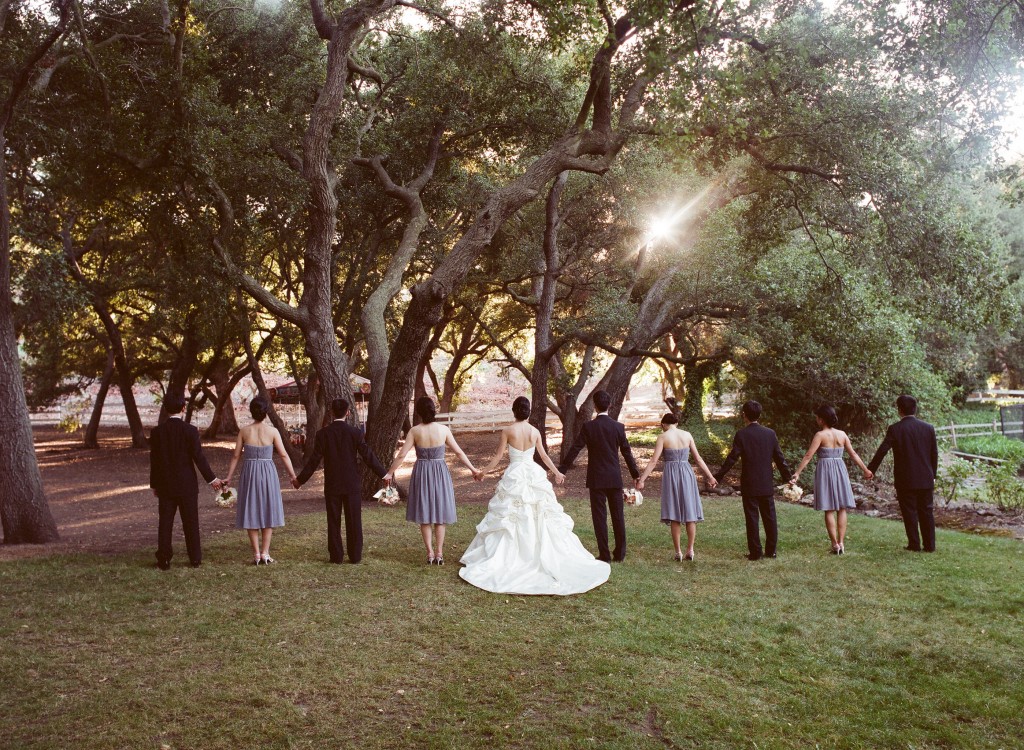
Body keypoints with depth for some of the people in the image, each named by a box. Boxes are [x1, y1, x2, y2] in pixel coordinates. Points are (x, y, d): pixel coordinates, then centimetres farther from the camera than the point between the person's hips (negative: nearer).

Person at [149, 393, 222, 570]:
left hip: (165, 485, 2)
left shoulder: (157, 432, -4)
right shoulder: (190, 431, -11)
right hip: (187, 485, -2)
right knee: (191, 523, 8)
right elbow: (199, 457, -10)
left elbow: (154, 461, 1)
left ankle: (164, 560, 8)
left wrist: (154, 485, 11)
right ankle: (195, 559, 13)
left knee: (165, 523, 7)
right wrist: (212, 478, 0)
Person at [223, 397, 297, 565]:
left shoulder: (244, 431, -2)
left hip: (249, 474, 1)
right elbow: (283, 455, -6)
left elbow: (236, 456, 1)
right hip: (267, 474, -1)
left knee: (251, 513, 9)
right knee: (268, 512, 9)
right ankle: (265, 553, 5)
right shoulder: (272, 431, -6)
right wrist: (293, 475, 2)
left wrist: (229, 477, 10)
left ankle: (256, 554, 7)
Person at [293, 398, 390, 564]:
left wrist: (300, 479, 4)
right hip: (352, 485, 0)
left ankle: (336, 556, 11)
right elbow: (368, 457, -6)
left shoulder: (323, 434, -5)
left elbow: (314, 460, -6)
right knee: (354, 521, 7)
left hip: (331, 486, 0)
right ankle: (355, 556, 10)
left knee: (333, 521, 8)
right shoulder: (355, 433, -7)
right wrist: (384, 474, 3)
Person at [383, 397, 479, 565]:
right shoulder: (443, 430, -7)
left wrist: (390, 473, 4)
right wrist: (472, 469, 10)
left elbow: (401, 455, -9)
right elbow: (459, 452, -2)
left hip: (421, 475, 0)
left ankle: (430, 553, 9)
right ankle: (439, 554, 13)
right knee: (440, 516, 11)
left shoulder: (415, 431, -9)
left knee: (425, 516, 11)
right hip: (440, 474, 0)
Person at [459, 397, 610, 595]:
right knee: (541, 517, 10)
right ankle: (545, 556, 13)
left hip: (514, 476, -3)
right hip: (534, 474, 3)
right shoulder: (535, 431, 1)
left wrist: (483, 472, 9)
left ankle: (505, 559, 3)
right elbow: (544, 456, 12)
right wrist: (557, 473, 27)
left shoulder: (507, 431, -8)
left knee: (508, 518, 3)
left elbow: (498, 456, -4)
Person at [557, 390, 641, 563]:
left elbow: (574, 449, -8)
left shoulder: (588, 427, -8)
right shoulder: (618, 427, -1)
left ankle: (604, 555, 4)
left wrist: (561, 470, -2)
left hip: (596, 479, -2)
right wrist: (636, 474, 16)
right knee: (618, 516, 10)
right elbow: (626, 452, 5)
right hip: (615, 479, 2)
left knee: (600, 517, 3)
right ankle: (620, 553, 16)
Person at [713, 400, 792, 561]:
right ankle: (771, 550, 16)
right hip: (767, 484, 4)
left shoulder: (741, 434, -9)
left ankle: (755, 552, 4)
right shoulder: (770, 433, 3)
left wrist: (719, 475, -6)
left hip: (749, 485, -4)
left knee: (752, 518, 2)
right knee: (770, 517, 11)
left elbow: (732, 457, -12)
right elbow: (779, 457, 7)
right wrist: (787, 475, 19)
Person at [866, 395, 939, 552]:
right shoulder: (928, 428, 2)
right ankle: (930, 545, 14)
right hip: (926, 479, 4)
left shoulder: (895, 429, -10)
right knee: (926, 511, 11)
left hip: (905, 480, -3)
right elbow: (935, 454, 7)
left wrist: (870, 470, -1)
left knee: (909, 511, 6)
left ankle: (914, 544, 9)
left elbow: (882, 451, -11)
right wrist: (933, 475, 17)